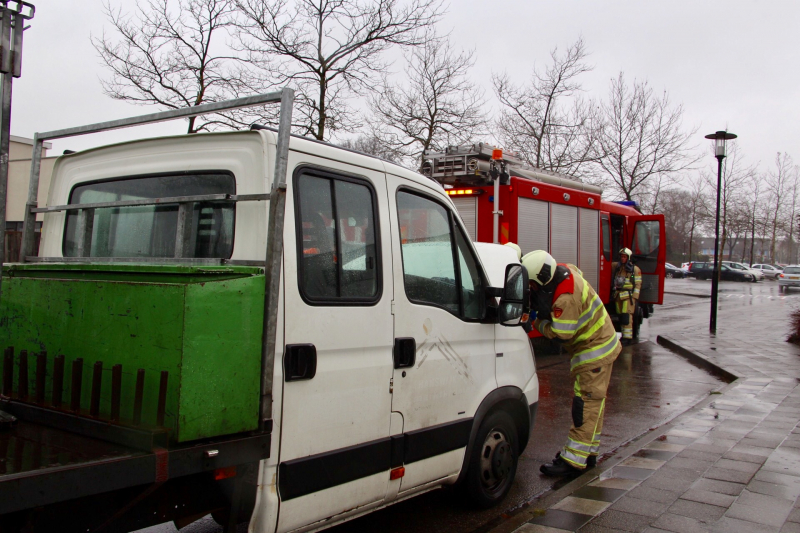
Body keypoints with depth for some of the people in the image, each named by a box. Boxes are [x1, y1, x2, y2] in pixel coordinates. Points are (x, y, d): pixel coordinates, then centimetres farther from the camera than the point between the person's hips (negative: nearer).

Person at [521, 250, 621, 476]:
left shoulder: (566, 298, -32)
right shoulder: (565, 271, -5)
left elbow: (561, 333, -26)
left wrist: (538, 321, -9)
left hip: (594, 351, -10)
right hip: (596, 346, 10)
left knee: (586, 402, -9)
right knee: (592, 401, 15)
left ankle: (573, 460, -8)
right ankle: (588, 453, 24)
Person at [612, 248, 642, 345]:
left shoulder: (635, 269, -1)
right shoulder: (616, 267, 14)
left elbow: (637, 284, -4)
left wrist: (634, 297, -11)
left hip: (628, 295, -6)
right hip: (618, 295, 6)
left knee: (627, 316, -12)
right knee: (621, 316, 6)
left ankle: (628, 337, -13)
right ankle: (624, 336, 13)